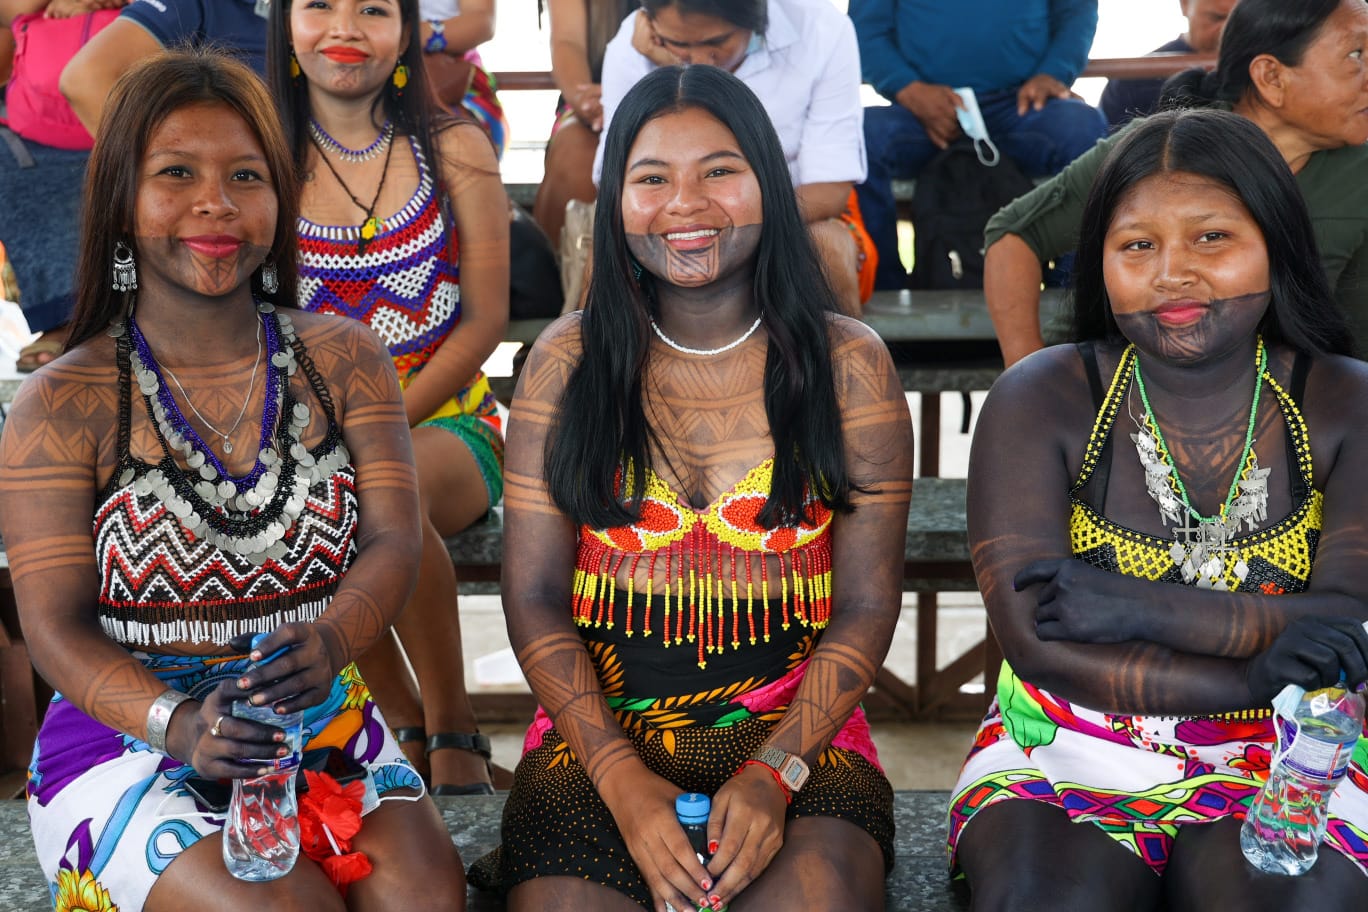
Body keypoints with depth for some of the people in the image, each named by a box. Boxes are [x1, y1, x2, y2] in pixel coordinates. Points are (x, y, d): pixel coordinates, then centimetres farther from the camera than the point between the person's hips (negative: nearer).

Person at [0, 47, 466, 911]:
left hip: (322, 719, 2)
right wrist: (178, 723, -26)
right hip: (130, 737, -2)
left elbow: (392, 541, -5)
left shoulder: (345, 359, 4)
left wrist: (329, 643, -27)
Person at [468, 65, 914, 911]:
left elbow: (866, 607, 1)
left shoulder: (848, 362, 2)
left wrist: (775, 772, -13)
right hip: (598, 731, 0)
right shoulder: (568, 360, 3)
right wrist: (623, 780, -12)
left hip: (797, 731, 0)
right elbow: (534, 595, 1)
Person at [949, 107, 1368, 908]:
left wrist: (1146, 608, -22)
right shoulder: (1040, 401, -4)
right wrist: (1267, 672, -19)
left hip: (1283, 762, 1)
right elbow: (1038, 645, -13)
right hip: (1068, 751, 0)